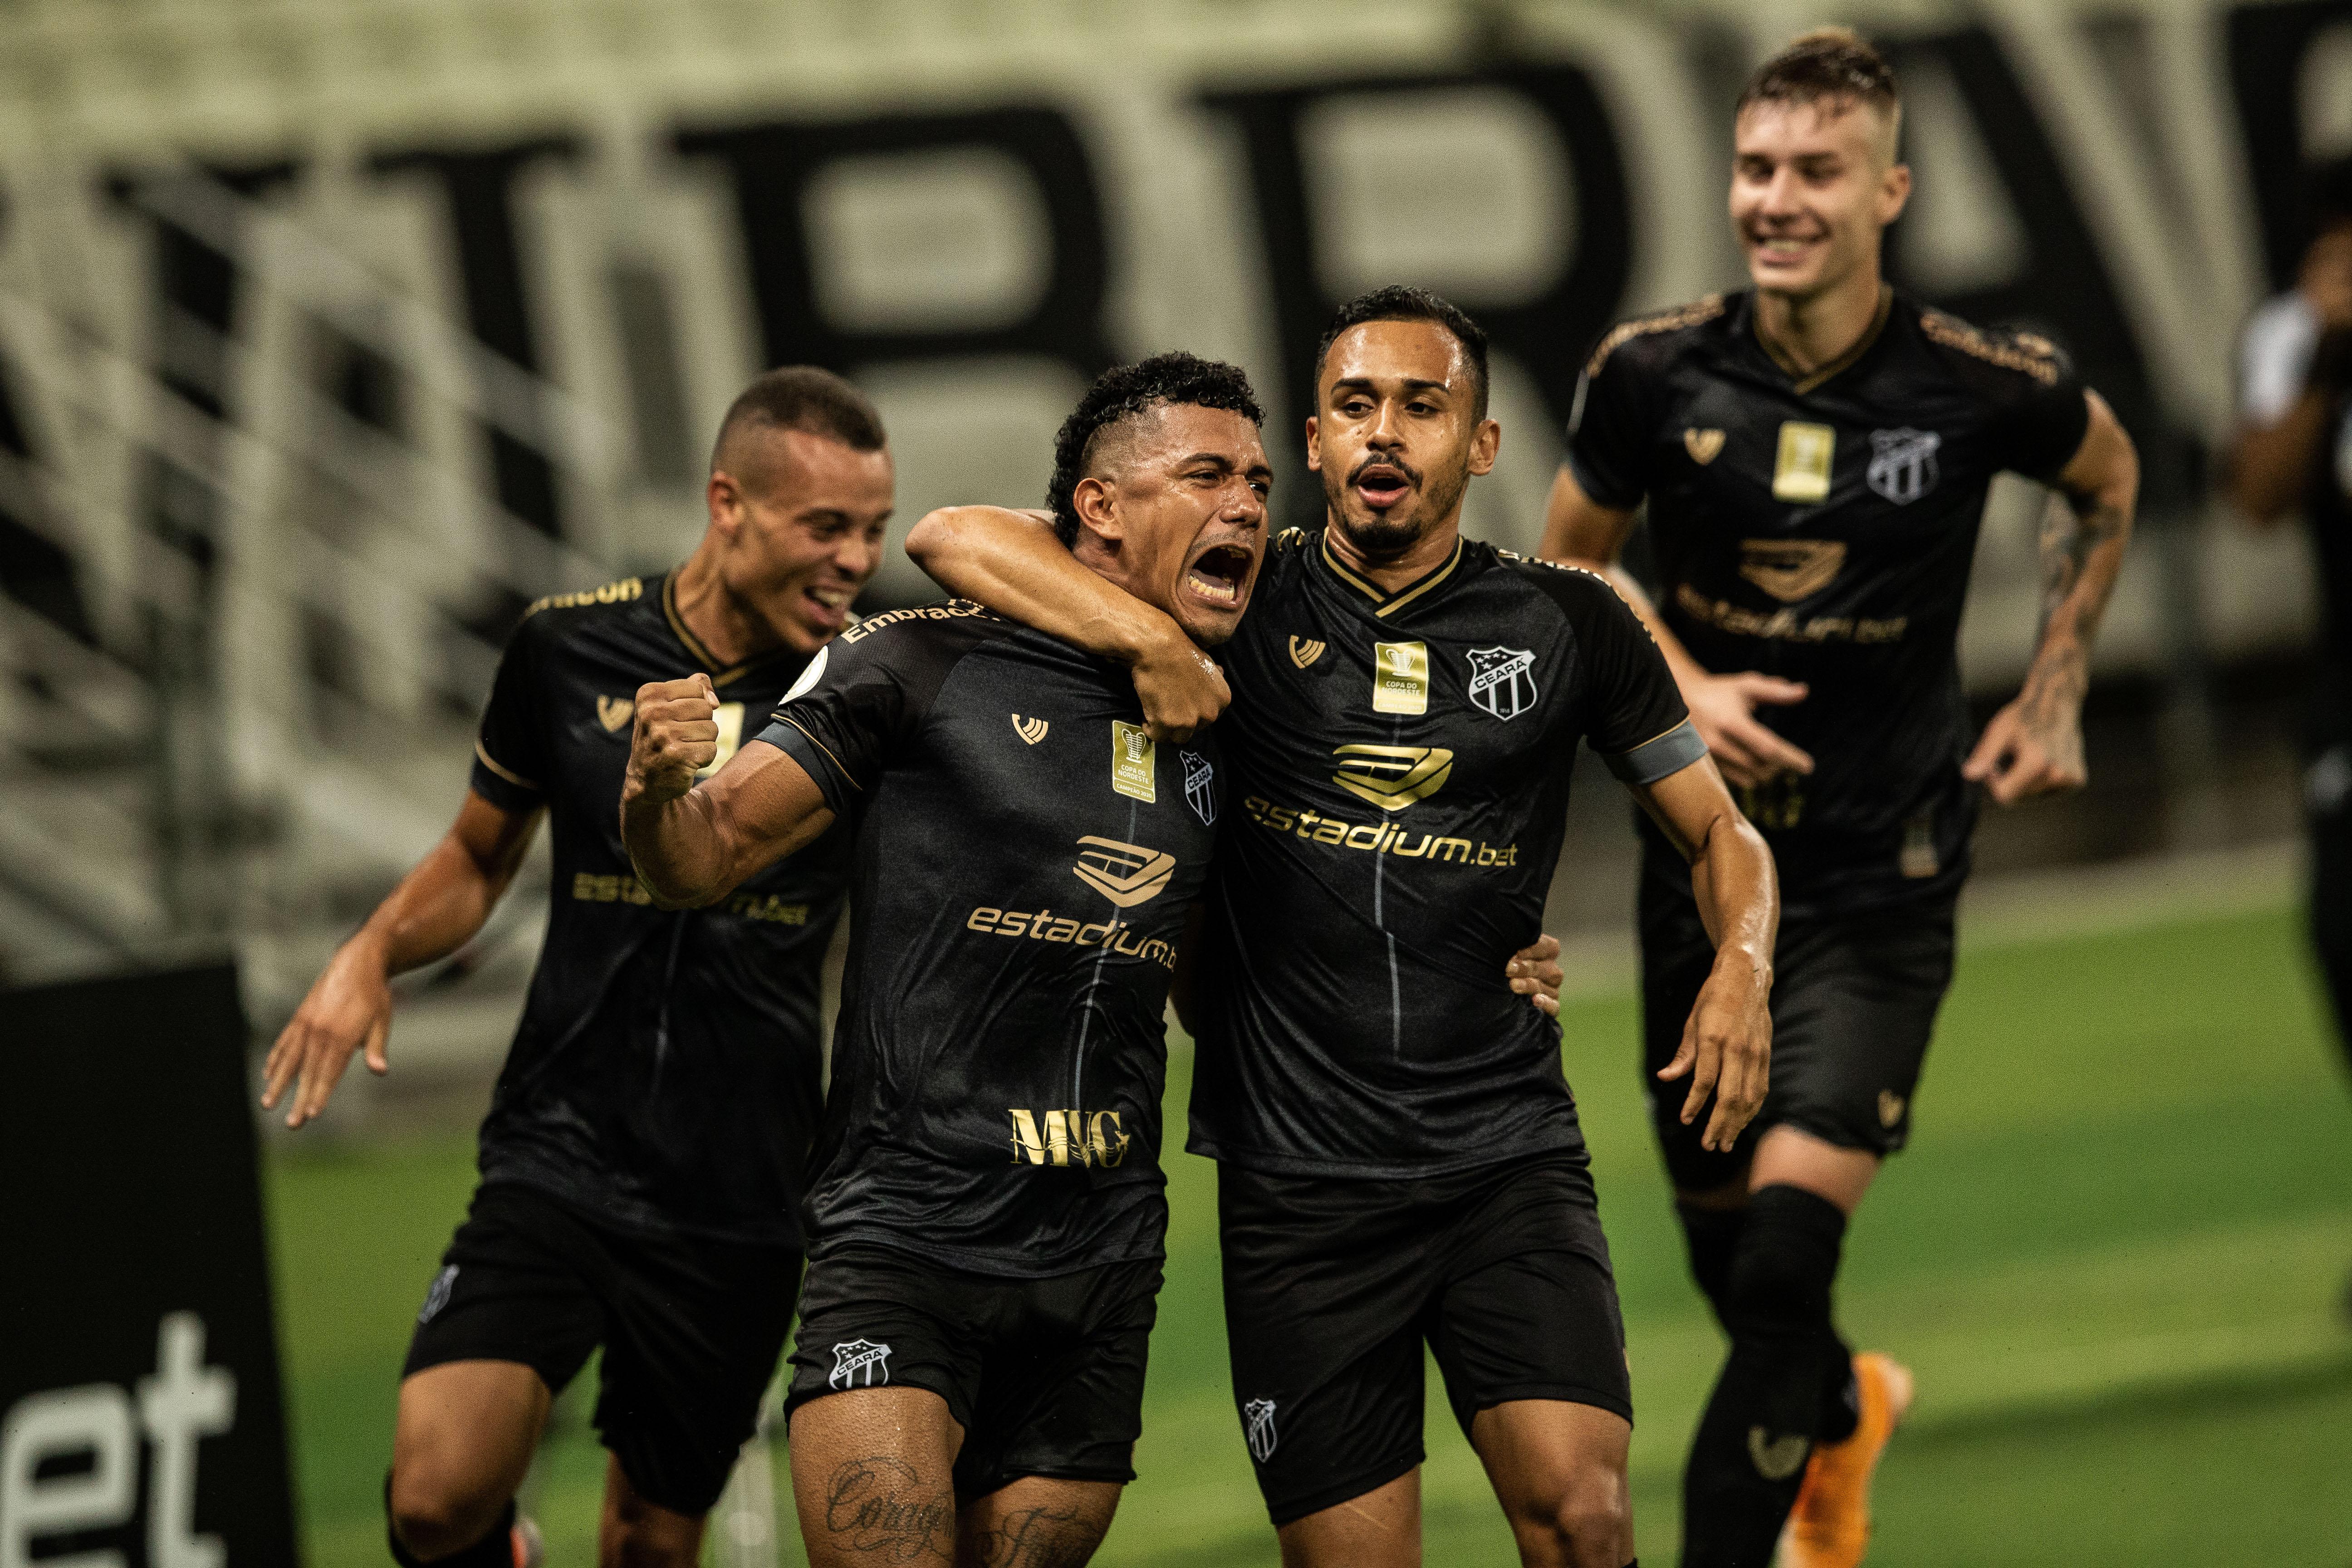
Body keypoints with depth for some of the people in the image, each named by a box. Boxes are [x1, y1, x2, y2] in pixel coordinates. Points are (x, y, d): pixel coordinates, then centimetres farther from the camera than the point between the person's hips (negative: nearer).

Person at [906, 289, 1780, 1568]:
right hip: (1299, 1181, 0)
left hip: (1510, 1161, 0)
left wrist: (1742, 963, -6)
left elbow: (1719, 833, 15)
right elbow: (950, 538, -4)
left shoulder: (1566, 626, 5)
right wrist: (1146, 638, -18)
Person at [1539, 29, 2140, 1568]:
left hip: (1882, 878, -3)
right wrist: (1682, 690, -10)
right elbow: (1572, 568, 8)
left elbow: (2108, 481, 13)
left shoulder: (1988, 386, -11)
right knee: (1729, 1256, 15)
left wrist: (2054, 694, 8)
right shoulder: (1657, 373, -9)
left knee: (1785, 1257, -18)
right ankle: (1844, 1415, 50)